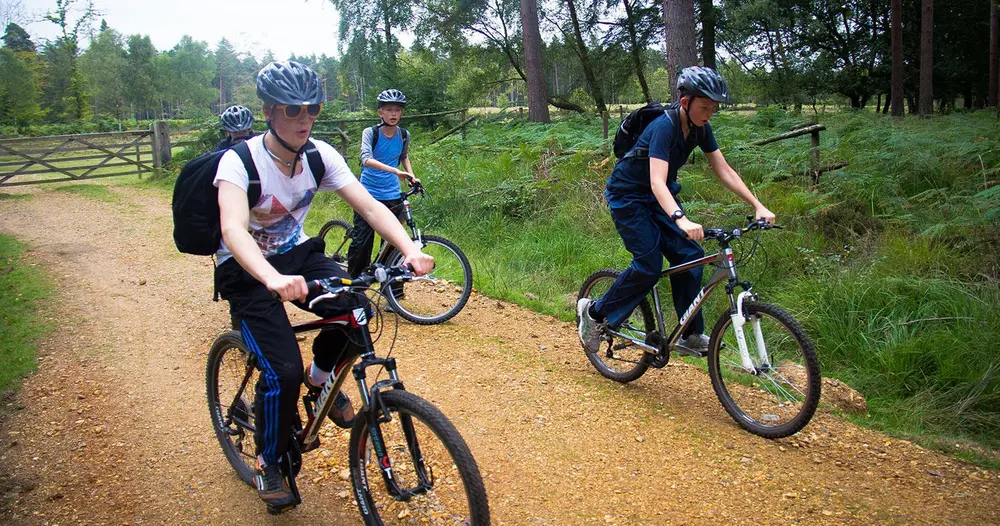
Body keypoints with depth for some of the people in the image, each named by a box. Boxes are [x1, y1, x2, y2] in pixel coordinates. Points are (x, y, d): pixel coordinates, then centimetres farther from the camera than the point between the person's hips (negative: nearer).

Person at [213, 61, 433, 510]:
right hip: (247, 270, -4)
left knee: (356, 310, -24)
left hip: (297, 254, 5)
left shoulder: (320, 155, -11)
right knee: (283, 370, -20)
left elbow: (368, 205, -19)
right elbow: (233, 229, -41)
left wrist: (410, 248, -37)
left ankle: (320, 377, 8)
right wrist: (273, 279, -60)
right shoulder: (239, 161, -25)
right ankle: (268, 464, 8)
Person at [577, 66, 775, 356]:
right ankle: (594, 312, 5)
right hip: (628, 196, -7)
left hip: (660, 196, 7)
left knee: (689, 256, -4)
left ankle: (691, 334, 7)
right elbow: (657, 182, -42)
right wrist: (681, 219, -57)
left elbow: (724, 171, -3)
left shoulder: (699, 128, -6)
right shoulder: (664, 127, -30)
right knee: (649, 266, -15)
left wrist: (758, 206, -11)